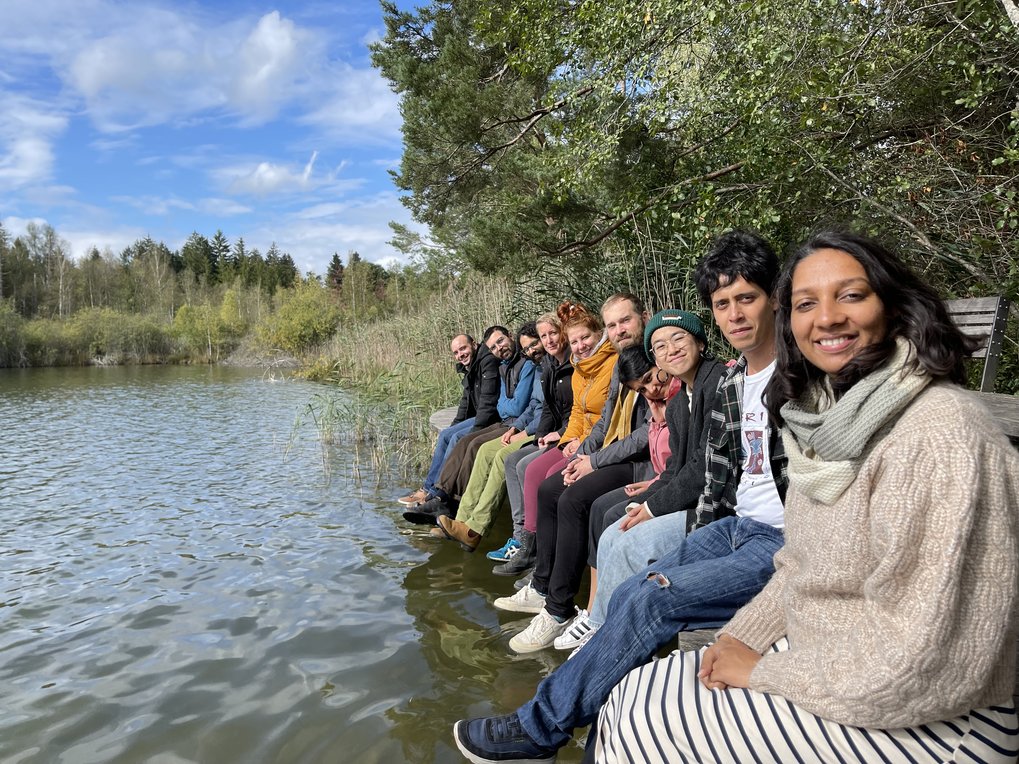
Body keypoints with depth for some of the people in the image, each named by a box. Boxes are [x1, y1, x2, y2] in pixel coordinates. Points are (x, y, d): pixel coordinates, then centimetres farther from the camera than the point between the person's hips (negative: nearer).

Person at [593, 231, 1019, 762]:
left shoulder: (938, 432, -23)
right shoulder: (832, 418, 5)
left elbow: (923, 652, -26)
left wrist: (763, 673, -16)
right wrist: (740, 638, -2)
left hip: (928, 720, -7)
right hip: (823, 659, 8)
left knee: (647, 718, -10)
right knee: (637, 694, 1)